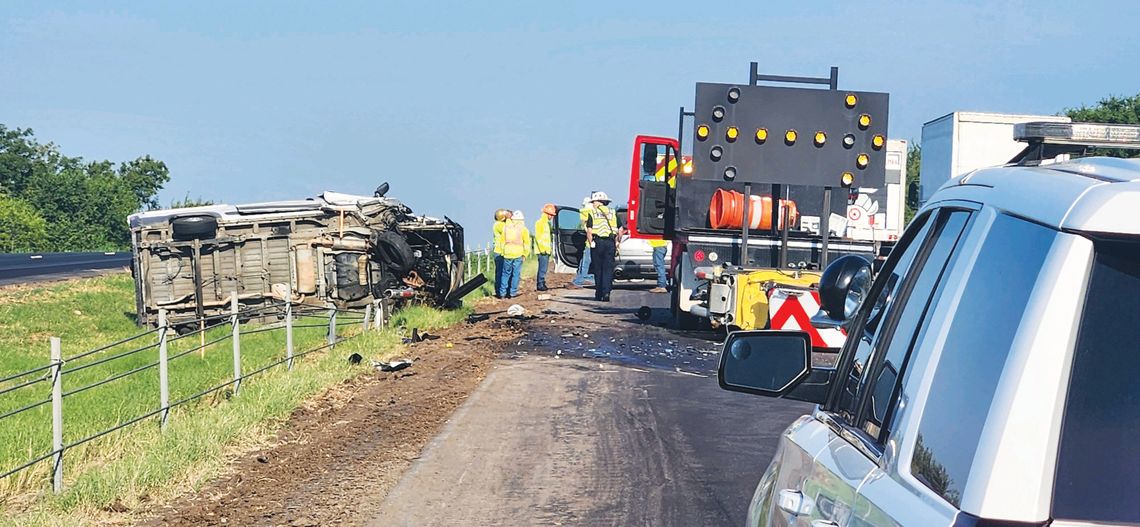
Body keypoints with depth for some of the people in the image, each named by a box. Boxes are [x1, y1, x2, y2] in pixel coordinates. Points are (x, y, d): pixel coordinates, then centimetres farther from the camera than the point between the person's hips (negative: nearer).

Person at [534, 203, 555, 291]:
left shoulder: (547, 223, 20)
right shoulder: (540, 223, -9)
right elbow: (538, 237, -15)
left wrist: (550, 249, 19)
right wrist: (542, 249, -18)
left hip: (547, 250, 9)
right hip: (542, 251, -9)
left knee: (544, 268, 10)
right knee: (542, 268, -11)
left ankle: (542, 284, 13)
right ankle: (540, 285, -10)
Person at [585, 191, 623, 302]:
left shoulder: (592, 213, 2)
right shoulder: (613, 213, 12)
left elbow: (589, 231, -7)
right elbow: (620, 231, 5)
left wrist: (591, 243, -1)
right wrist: (616, 243, 14)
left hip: (597, 242, -2)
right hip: (610, 243, 2)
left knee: (598, 269, 7)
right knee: (608, 269, 3)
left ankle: (599, 294, 11)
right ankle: (606, 292, -10)